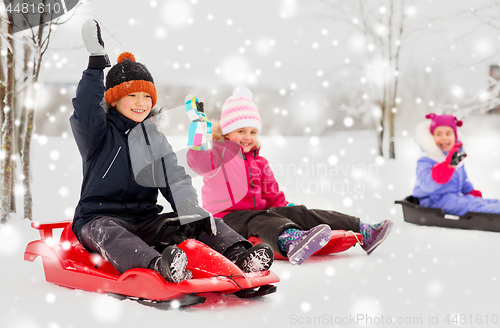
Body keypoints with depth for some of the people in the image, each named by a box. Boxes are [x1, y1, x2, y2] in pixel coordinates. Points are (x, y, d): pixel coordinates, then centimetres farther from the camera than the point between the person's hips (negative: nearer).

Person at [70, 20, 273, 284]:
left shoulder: (156, 140, 14)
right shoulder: (99, 133, 1)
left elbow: (175, 180, 1)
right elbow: (85, 112, -23)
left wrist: (193, 210, -20)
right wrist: (97, 63, -30)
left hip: (146, 221, 5)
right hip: (99, 218, -4)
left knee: (205, 224, -16)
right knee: (106, 233, -40)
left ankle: (238, 254, -43)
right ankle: (158, 265, -68)